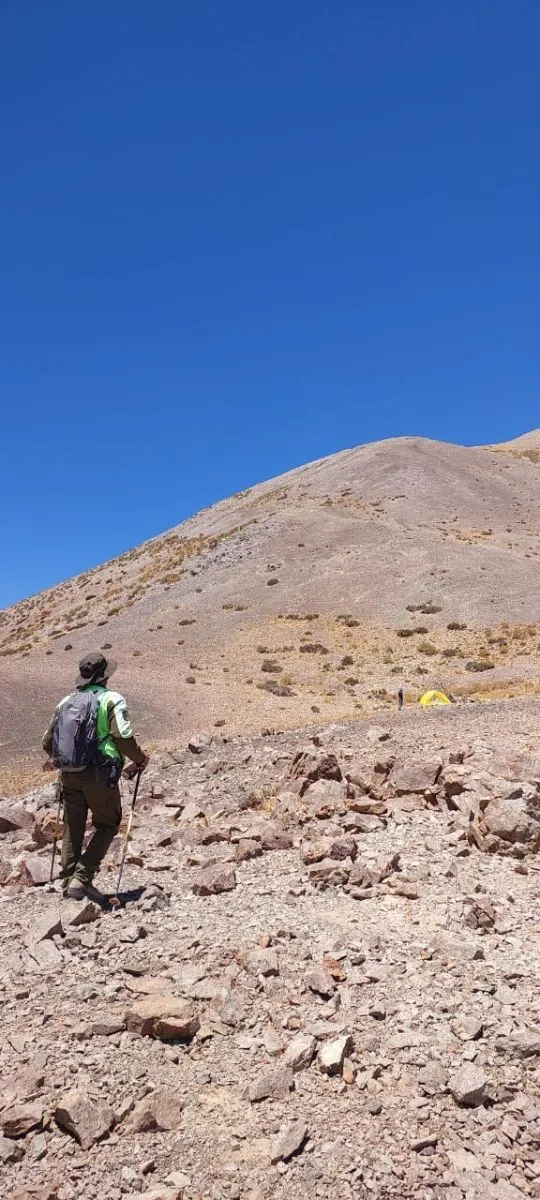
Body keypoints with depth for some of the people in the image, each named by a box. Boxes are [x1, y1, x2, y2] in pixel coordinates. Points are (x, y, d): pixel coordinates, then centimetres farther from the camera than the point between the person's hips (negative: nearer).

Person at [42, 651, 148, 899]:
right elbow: (124, 738, -15)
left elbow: (48, 742, 14)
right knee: (107, 824, 10)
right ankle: (81, 878, -1)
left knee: (72, 828, 16)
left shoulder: (66, 702, 11)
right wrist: (140, 758, 2)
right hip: (100, 774, -5)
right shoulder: (112, 700, -6)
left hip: (70, 774, 5)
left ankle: (68, 880, 19)